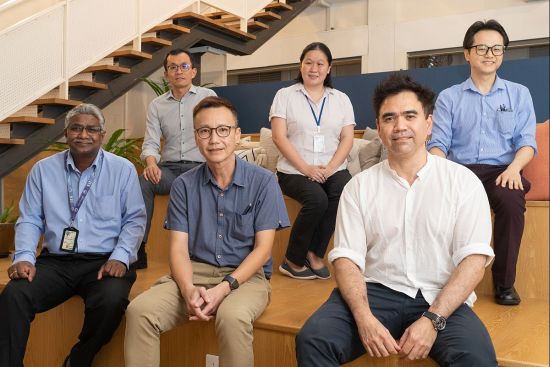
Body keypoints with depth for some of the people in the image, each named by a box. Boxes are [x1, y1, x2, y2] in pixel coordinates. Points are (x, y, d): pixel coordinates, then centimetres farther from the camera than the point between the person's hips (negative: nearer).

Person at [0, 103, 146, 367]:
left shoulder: (123, 170, 5)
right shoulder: (43, 169, 12)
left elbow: (134, 219, 2)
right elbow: (29, 220, 9)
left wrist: (120, 258, -12)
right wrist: (24, 257, -8)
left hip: (104, 262, -2)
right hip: (55, 261, 2)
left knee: (111, 300, -32)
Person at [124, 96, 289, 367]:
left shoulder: (263, 182, -3)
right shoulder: (184, 185, 4)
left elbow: (262, 249, -5)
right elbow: (179, 248, 1)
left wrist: (224, 287, -19)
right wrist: (189, 290, -20)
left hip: (245, 275, -2)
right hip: (195, 272, 3)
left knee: (233, 317, -35)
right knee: (140, 311, -23)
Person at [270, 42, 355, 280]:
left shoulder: (341, 99, 15)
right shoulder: (285, 95, 7)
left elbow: (347, 138, 6)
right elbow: (279, 137, -4)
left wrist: (330, 168, -12)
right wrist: (306, 168, -14)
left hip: (333, 169, 3)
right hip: (294, 170, -2)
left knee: (345, 191, -31)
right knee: (317, 199, -32)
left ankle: (314, 254, -15)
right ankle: (292, 261, -13)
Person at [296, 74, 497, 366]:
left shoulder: (462, 181, 3)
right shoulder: (359, 186, 6)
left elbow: (474, 258, -4)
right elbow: (346, 257, -1)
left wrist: (432, 319, -16)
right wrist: (365, 318, -18)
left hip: (441, 299, -1)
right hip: (376, 292, 1)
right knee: (312, 339, -22)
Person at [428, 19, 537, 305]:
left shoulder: (519, 94, 13)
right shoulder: (448, 97, 11)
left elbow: (526, 140, 6)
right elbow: (438, 143, 3)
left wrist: (514, 166, -17)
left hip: (501, 170, 0)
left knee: (511, 202, -35)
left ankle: (504, 281, -16)